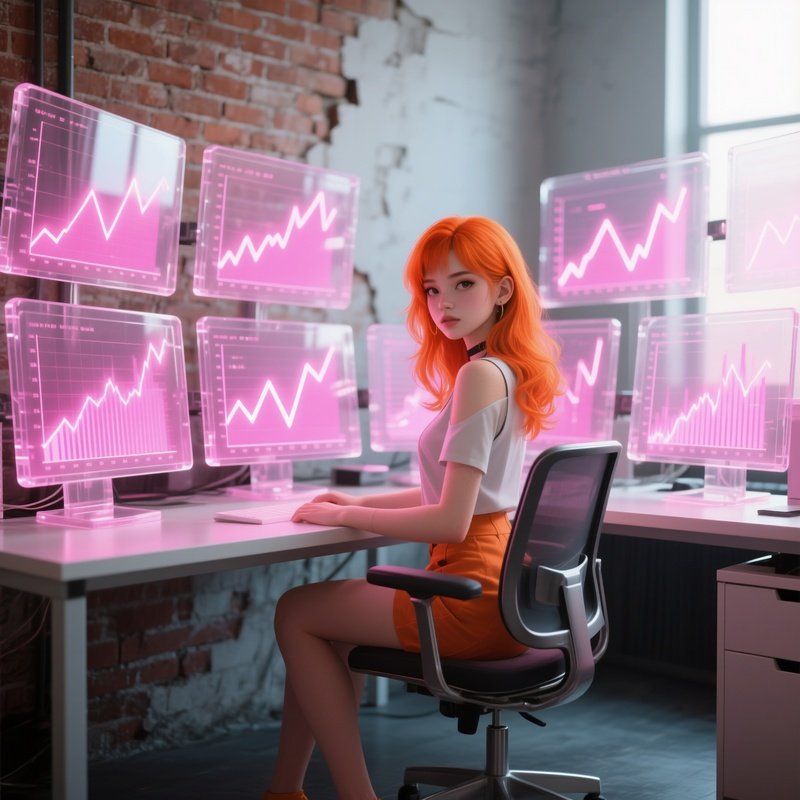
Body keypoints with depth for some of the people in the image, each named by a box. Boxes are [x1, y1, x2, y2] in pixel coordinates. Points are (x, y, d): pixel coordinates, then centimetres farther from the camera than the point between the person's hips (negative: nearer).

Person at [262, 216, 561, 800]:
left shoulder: (479, 376, -17)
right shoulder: (509, 372, 13)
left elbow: (451, 520, -21)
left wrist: (346, 517, -9)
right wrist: (358, 501, 13)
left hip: (474, 598, -10)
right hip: (500, 591, 10)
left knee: (296, 613, 4)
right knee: (326, 620, 20)